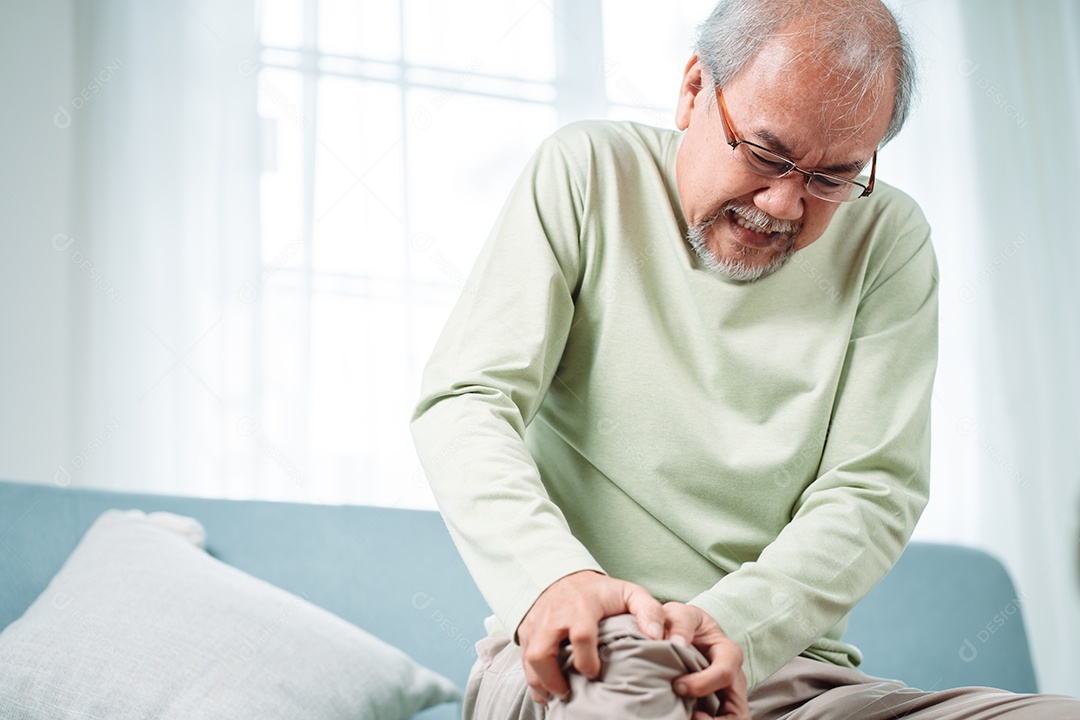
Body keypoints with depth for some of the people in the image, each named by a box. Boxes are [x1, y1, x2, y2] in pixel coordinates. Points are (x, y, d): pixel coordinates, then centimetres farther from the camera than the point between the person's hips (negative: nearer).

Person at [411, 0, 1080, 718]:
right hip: (580, 656, -2)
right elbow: (466, 402, -5)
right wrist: (552, 574, -25)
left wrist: (735, 623, -21)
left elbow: (872, 489, -1)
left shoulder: (887, 240, 5)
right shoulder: (584, 174, 2)